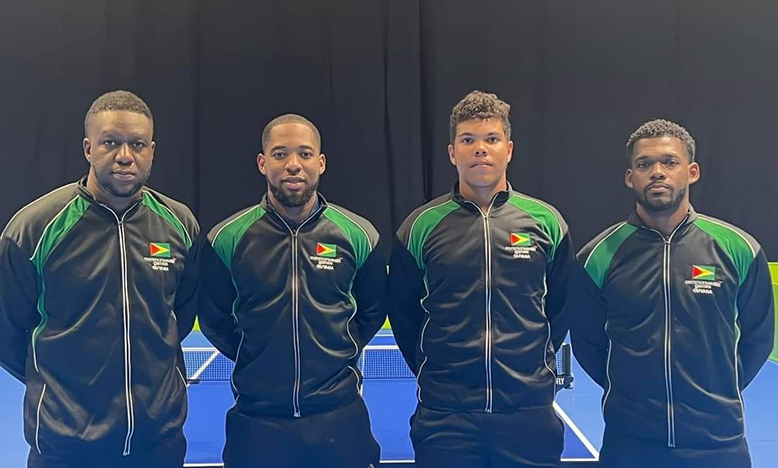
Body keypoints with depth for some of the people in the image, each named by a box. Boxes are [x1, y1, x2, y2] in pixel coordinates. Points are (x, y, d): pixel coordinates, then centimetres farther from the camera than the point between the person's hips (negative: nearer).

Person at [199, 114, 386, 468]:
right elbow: (214, 318, 7)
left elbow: (373, 309, 11)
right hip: (255, 418, 0)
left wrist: (341, 354, 5)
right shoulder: (227, 238, -5)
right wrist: (253, 359, 5)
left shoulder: (358, 234, -3)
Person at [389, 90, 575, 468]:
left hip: (530, 412, 1)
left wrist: (536, 368, 11)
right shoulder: (420, 225, 0)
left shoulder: (546, 221, 1)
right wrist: (432, 373, 9)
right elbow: (403, 314, 8)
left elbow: (561, 308, 10)